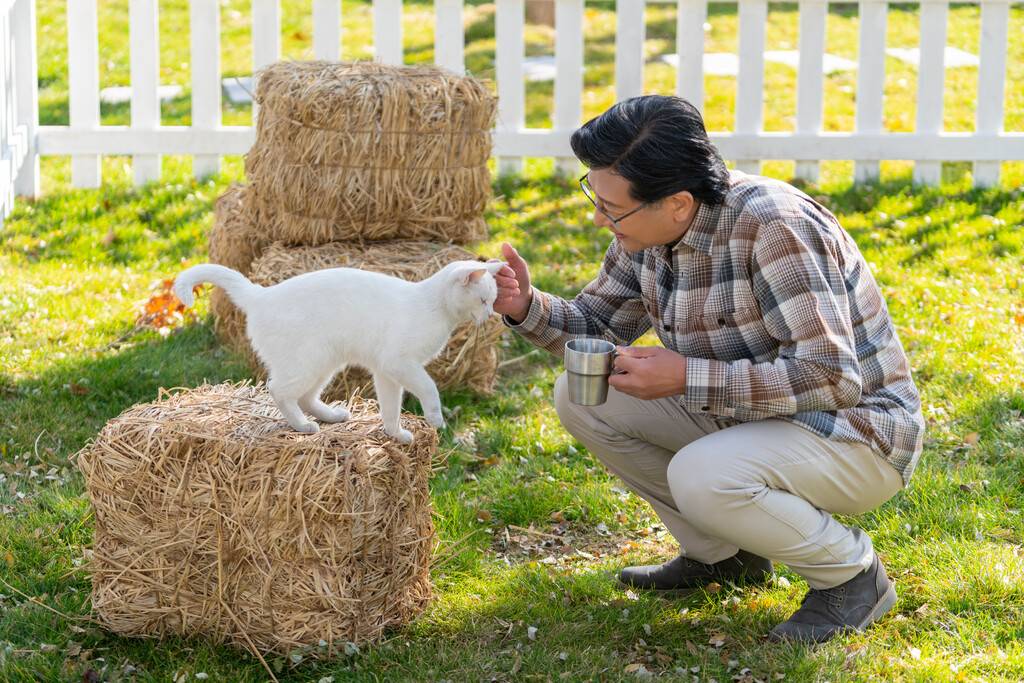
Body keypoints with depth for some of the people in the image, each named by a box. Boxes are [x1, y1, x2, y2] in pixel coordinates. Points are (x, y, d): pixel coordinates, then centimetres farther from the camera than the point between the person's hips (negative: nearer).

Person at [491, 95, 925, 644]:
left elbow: (832, 379, -32)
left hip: (856, 430, -8)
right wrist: (527, 308, -12)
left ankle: (852, 573, -7)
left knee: (701, 476, -35)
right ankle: (721, 553, 11)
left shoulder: (772, 227, -29)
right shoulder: (649, 229, -4)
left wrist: (686, 377, -31)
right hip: (744, 411, 8)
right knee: (579, 397, -3)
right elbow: (598, 325, 10)